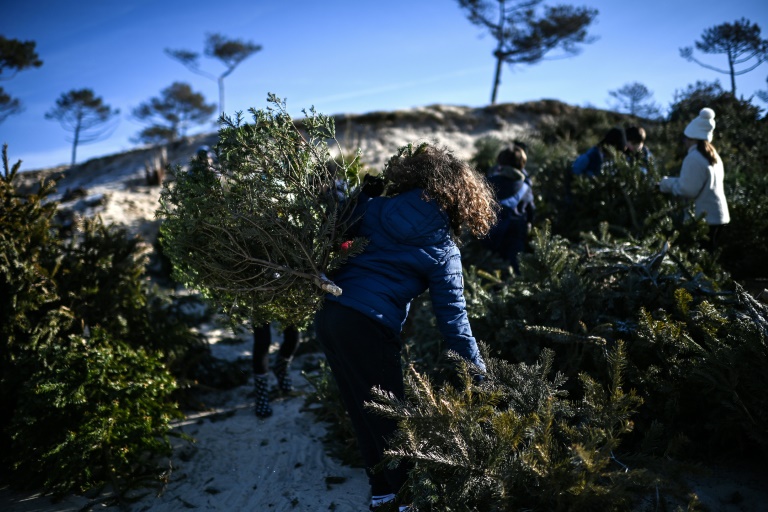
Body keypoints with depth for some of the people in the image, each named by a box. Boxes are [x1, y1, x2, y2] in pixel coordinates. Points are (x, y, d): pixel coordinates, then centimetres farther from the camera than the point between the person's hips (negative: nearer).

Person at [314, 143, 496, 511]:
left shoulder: (373, 210, 8)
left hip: (329, 314, 5)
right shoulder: (442, 248, 0)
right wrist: (476, 368, 4)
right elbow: (451, 313, -1)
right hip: (368, 327, -5)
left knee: (362, 410, 19)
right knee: (389, 414, 12)